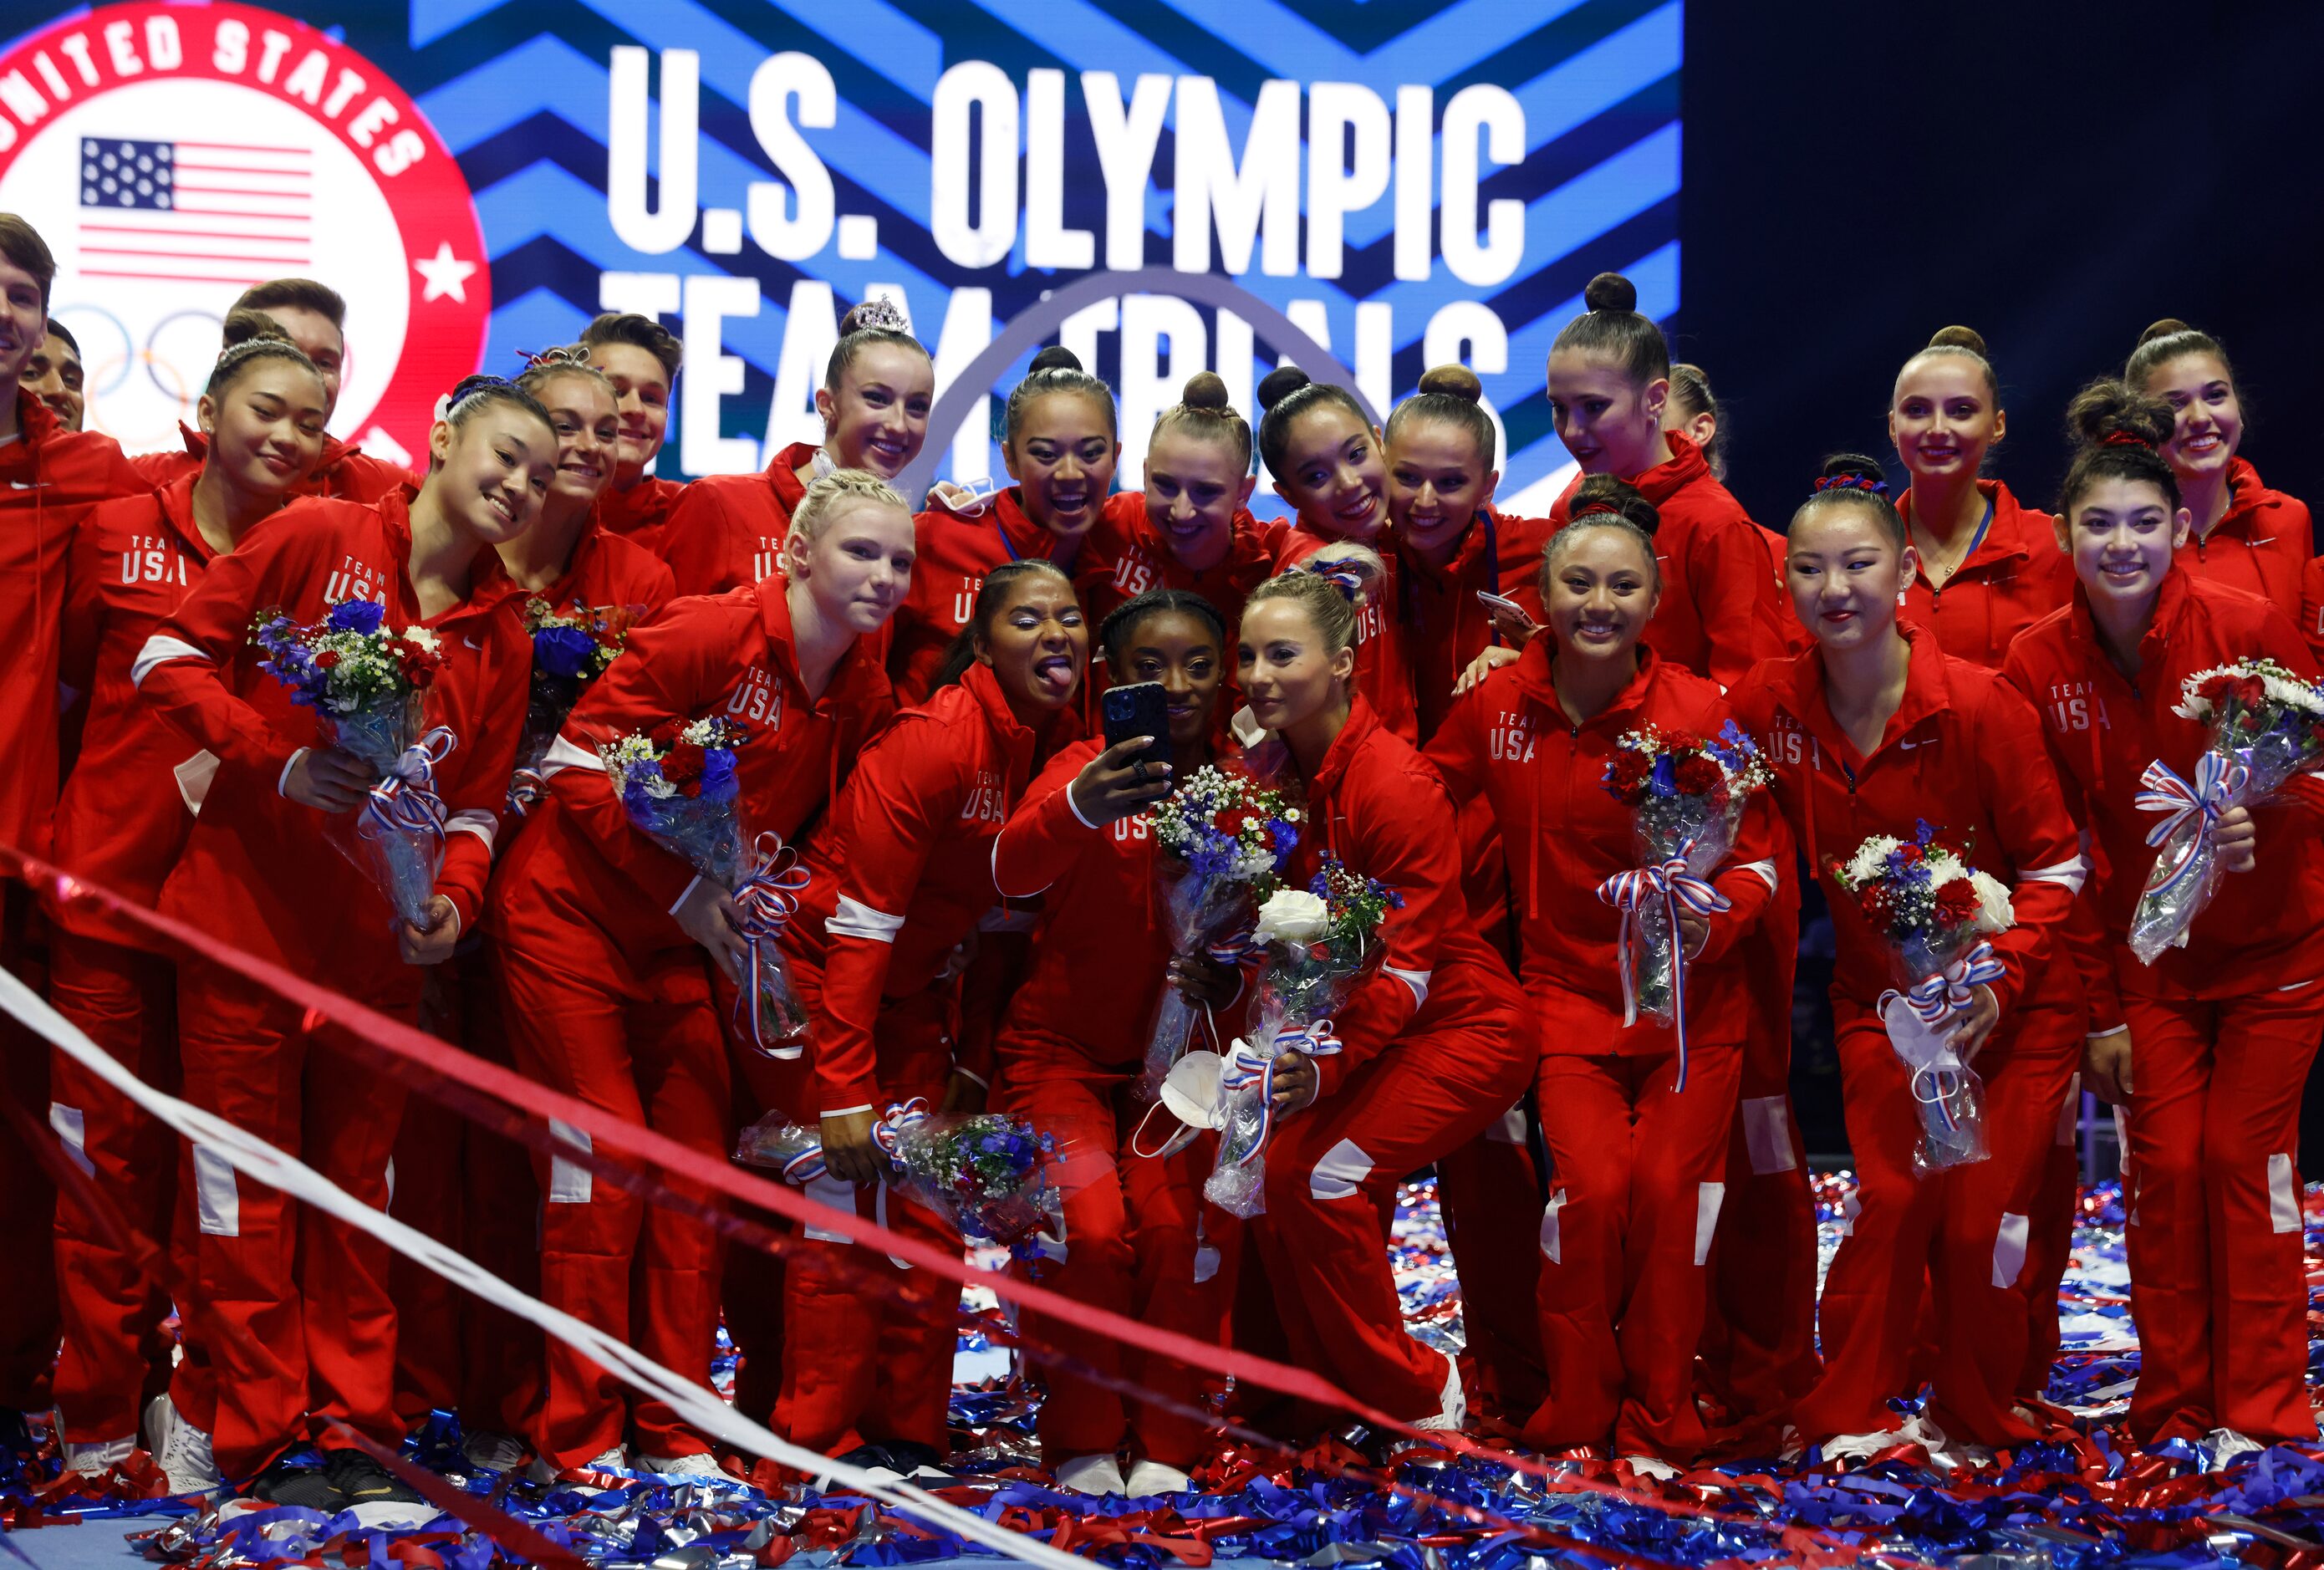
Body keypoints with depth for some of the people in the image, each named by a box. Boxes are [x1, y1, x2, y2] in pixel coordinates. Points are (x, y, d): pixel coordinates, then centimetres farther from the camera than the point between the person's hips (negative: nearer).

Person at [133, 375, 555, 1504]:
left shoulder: (500, 635, 9)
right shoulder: (318, 539, -7)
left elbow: (476, 802, 12)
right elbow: (170, 657, -8)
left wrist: (453, 899, -8)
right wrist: (280, 759, -19)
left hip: (378, 940, 5)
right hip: (247, 912, -5)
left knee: (356, 1179, 11)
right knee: (246, 1181, 0)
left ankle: (351, 1427, 19)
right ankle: (250, 1434, 8)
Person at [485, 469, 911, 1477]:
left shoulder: (863, 695, 2)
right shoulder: (710, 634, -19)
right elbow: (582, 763, -19)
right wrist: (683, 890, -20)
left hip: (681, 944, 6)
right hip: (569, 917, -6)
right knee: (604, 1166, -7)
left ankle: (673, 1436, 12)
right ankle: (581, 1441, 3)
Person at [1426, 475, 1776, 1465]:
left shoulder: (1696, 711, -11)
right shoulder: (1497, 705, -3)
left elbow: (1756, 853, -6)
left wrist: (1708, 921, -25)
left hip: (1690, 998, -1)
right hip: (1568, 990, 1)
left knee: (1669, 1189, -10)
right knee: (1592, 1184, -15)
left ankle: (1660, 1426, 7)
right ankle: (1572, 1423, 2)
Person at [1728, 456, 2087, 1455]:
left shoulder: (1978, 704, -19)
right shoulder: (1769, 705, -9)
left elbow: (2056, 864, -12)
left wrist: (1996, 978, -21)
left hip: (2011, 1003, -2)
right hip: (1879, 996, 2)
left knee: (1980, 1219, -2)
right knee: (1889, 1199, -5)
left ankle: (1977, 1423, 17)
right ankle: (1846, 1417, 9)